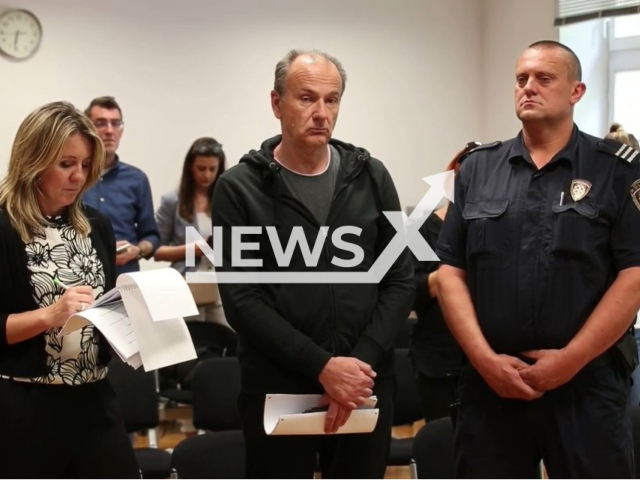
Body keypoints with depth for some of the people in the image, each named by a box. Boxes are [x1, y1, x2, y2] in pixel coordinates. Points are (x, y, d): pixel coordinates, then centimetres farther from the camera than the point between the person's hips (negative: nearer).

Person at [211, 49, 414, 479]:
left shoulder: (371, 178, 5)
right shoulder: (240, 188, -3)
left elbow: (400, 282, 3)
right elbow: (241, 299, -9)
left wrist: (361, 362, -10)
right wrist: (321, 366, -16)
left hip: (365, 387, 3)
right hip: (277, 389, -2)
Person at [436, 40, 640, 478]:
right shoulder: (478, 169, 9)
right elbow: (451, 272, 5)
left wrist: (570, 359, -12)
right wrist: (484, 358, -7)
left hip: (588, 384, -2)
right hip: (491, 383, 3)